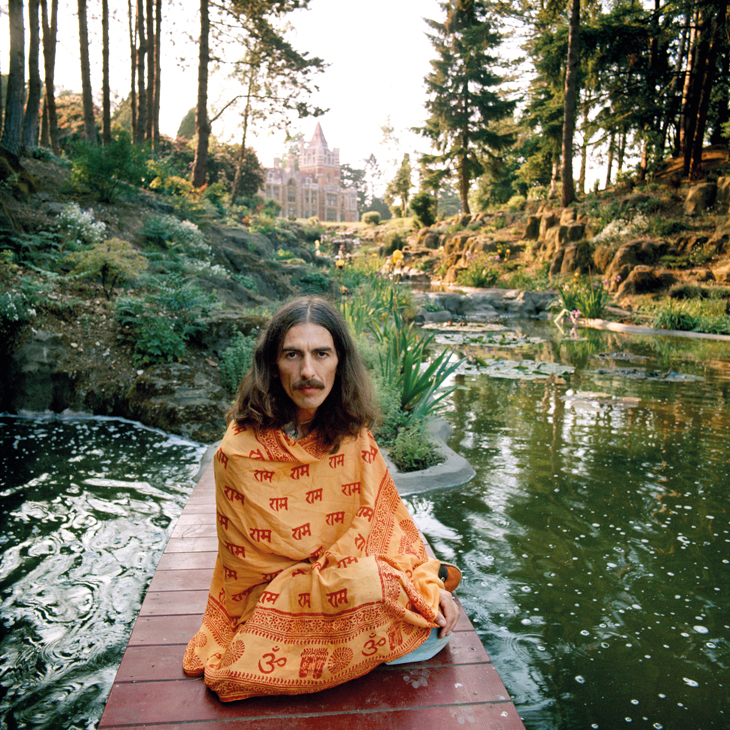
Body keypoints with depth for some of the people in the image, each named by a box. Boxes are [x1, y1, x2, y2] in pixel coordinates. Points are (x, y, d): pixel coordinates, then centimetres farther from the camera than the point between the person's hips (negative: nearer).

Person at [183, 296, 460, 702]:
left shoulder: (352, 434, -7)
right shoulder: (241, 451, -21)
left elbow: (386, 515, 1)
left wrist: (428, 582, -12)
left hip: (350, 583, 4)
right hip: (275, 602, -3)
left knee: (438, 625, -10)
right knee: (359, 583, -29)